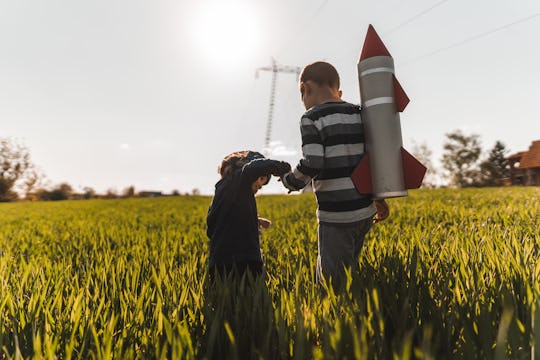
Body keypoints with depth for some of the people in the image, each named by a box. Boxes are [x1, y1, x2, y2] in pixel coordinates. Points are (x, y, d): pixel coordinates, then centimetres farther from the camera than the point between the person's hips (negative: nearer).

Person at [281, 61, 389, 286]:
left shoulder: (312, 118, -10)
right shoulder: (360, 115, 9)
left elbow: (311, 164, -21)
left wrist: (291, 181, -1)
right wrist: (379, 197, 20)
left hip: (336, 216, -7)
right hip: (365, 211, 7)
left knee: (332, 281, 5)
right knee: (349, 271, 23)